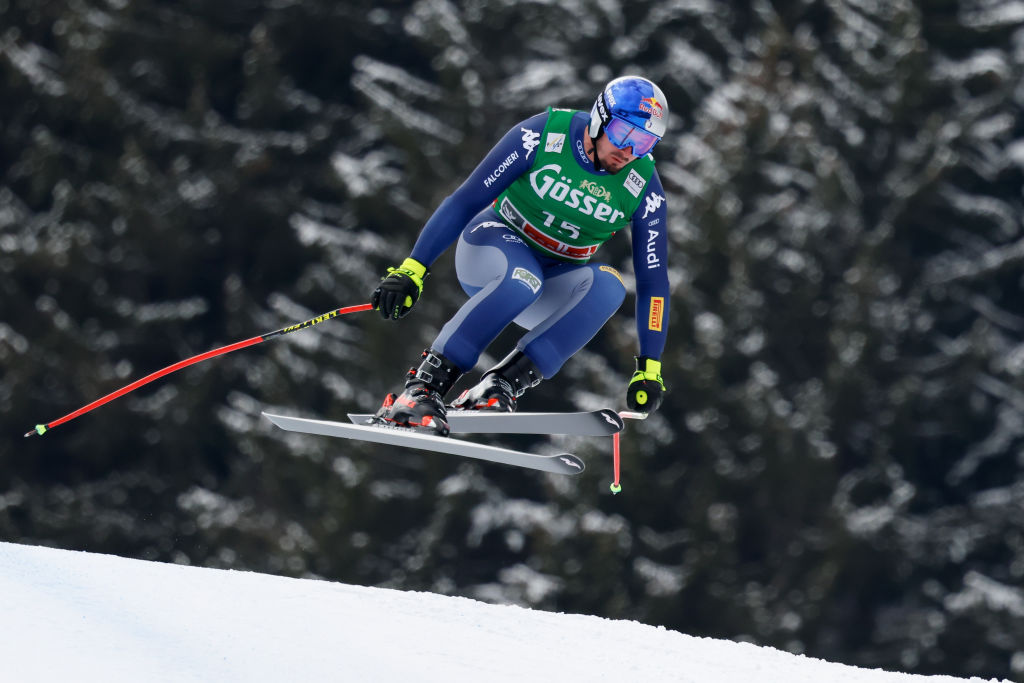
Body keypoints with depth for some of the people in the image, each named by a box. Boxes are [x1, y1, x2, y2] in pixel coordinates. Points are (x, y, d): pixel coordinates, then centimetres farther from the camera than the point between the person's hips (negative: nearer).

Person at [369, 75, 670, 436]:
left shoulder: (643, 186, -12)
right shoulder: (542, 136, -20)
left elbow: (653, 280, -7)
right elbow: (465, 201, -17)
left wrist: (649, 368, -13)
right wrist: (411, 270, -21)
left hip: (554, 288, 3)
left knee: (608, 286, -31)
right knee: (522, 279, -40)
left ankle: (502, 386, -33)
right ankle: (423, 387, -37)